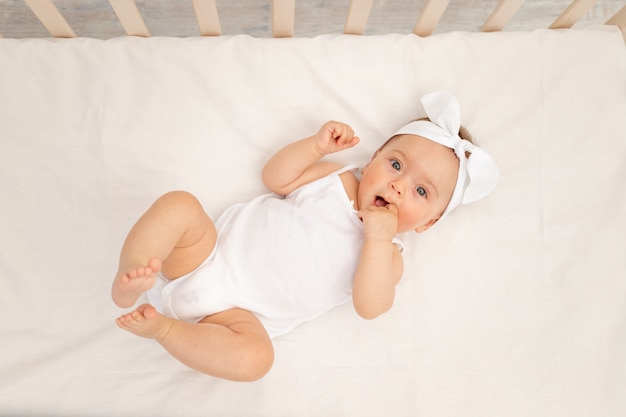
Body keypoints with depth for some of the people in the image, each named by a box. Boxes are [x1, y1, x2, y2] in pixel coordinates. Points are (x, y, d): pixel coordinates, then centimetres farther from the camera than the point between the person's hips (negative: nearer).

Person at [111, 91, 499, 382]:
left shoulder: (388, 256, 1)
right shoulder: (337, 179, 6)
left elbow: (370, 306, -16)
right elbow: (275, 177, 4)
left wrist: (378, 237, -25)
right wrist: (317, 145, -10)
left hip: (239, 310, -1)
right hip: (212, 251, 2)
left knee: (254, 358, -32)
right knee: (179, 204, -25)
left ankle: (162, 327, -18)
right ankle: (132, 280, -15)